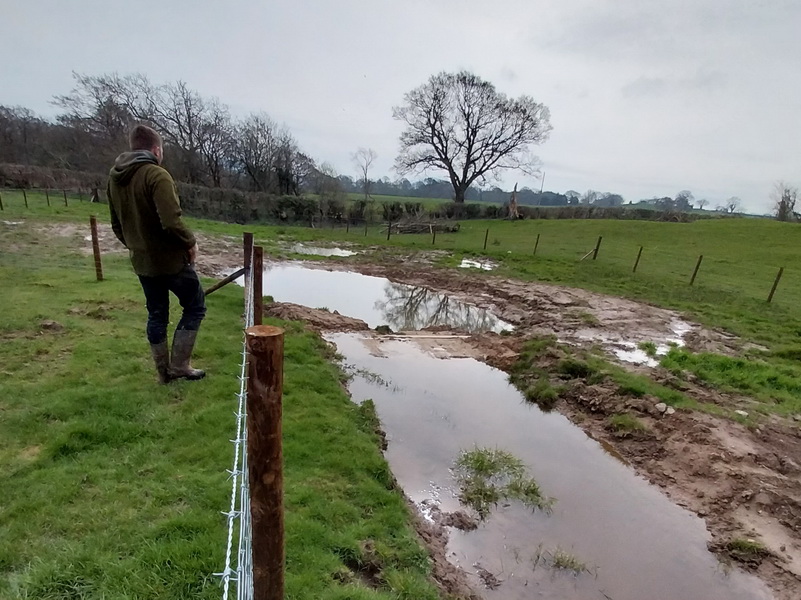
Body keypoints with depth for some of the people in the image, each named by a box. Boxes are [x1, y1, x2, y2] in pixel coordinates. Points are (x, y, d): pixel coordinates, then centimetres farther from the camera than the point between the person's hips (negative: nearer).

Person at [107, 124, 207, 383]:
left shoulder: (114, 177, 8)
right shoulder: (156, 175, -17)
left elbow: (116, 224, 15)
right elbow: (171, 222, -27)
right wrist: (190, 242, -11)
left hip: (141, 262, 8)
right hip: (171, 259, -7)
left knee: (156, 314, 16)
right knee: (195, 307, 9)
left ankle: (164, 371, 26)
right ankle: (179, 364, 10)